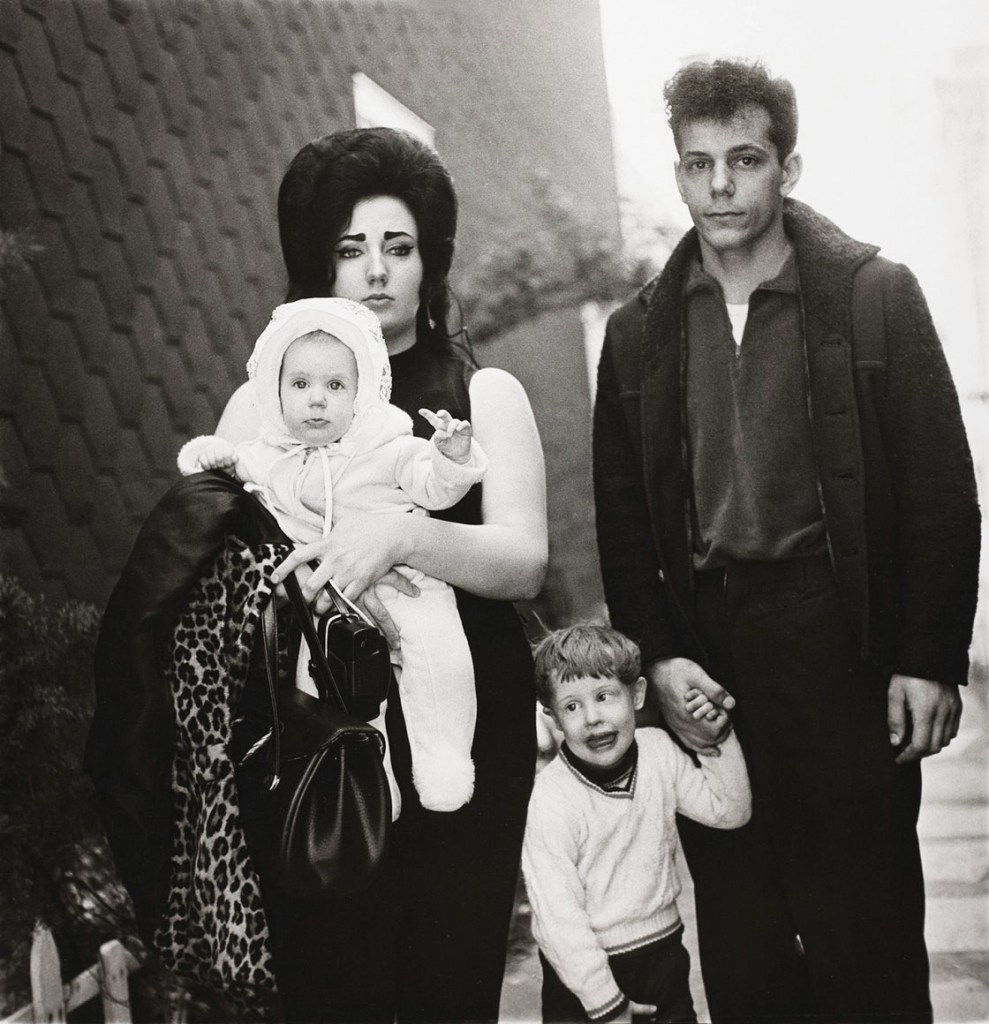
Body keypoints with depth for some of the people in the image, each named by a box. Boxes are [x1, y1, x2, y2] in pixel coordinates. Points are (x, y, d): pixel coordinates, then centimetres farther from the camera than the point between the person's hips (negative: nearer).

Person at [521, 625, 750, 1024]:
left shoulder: (659, 751, -5)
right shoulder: (551, 800, -21)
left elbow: (729, 811, 4)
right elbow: (558, 917, -19)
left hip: (664, 955, 5)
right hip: (589, 968, -5)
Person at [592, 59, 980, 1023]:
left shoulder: (876, 297, -1)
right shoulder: (638, 334, 8)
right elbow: (622, 520, 9)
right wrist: (657, 658, -2)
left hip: (844, 651, -2)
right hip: (703, 662, 3)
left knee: (864, 928, 5)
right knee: (737, 935, 10)